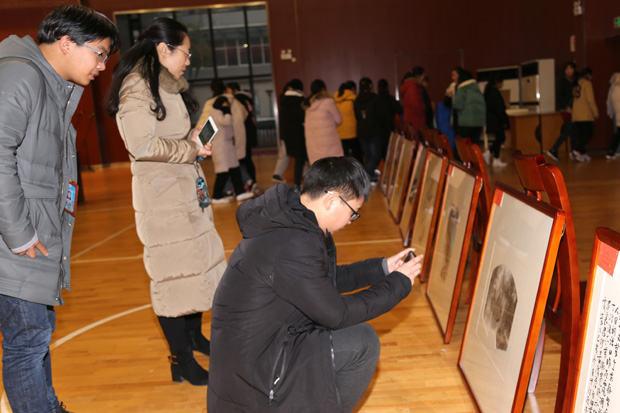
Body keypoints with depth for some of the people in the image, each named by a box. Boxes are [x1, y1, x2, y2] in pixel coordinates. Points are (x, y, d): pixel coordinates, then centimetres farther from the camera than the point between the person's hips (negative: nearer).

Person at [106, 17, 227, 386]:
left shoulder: (169, 86, 17)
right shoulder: (137, 87, -13)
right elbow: (143, 145, -22)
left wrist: (194, 140, 7)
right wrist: (191, 148, -11)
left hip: (188, 189, 10)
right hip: (162, 193, -9)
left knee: (198, 263, 15)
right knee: (174, 275, -3)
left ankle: (195, 336, 33)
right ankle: (182, 363, 8)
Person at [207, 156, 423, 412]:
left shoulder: (288, 219, 2)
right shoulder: (292, 245, -29)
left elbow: (328, 280, 15)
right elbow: (336, 314, -18)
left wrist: (382, 268, 11)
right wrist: (399, 282, -8)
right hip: (251, 372, -10)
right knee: (362, 341, -12)